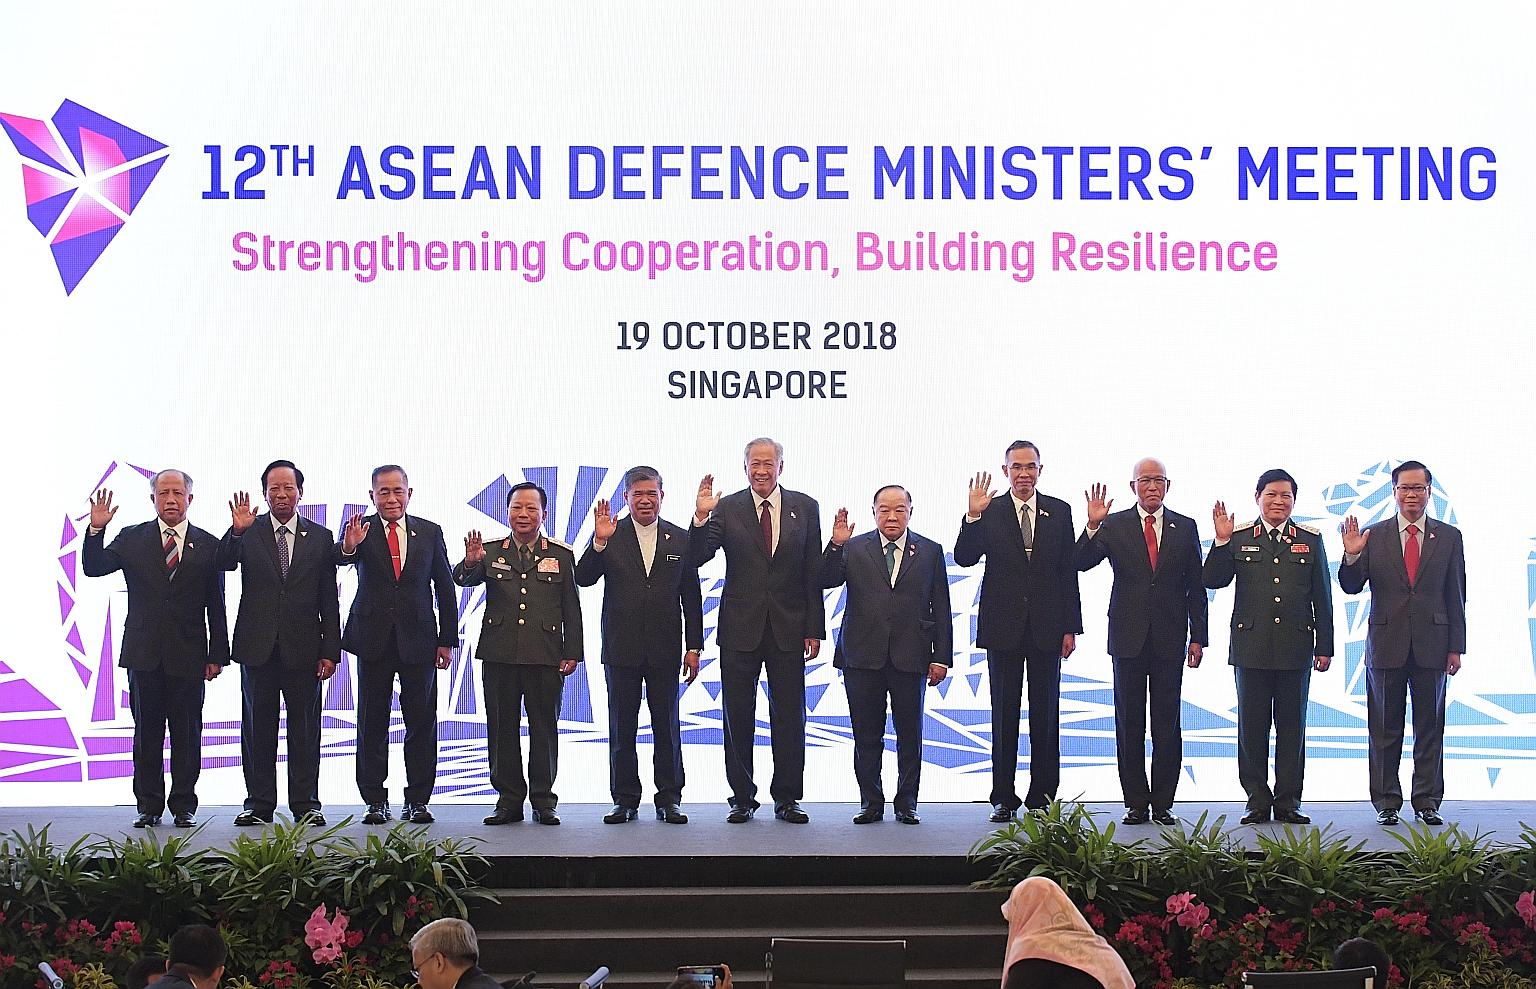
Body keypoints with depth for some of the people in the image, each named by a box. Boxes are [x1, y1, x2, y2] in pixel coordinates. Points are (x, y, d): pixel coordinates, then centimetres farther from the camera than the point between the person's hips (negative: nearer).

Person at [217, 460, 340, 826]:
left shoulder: (320, 538, 6)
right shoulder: (249, 533, 5)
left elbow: (329, 601, 5)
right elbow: (224, 563, -13)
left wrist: (330, 651, 0)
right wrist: (237, 532, -30)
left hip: (303, 649, 0)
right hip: (258, 646, 0)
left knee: (304, 728, 4)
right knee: (257, 728, 5)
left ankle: (306, 804, 10)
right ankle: (259, 804, 11)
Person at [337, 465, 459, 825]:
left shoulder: (430, 532, 6)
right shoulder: (361, 530, 0)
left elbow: (445, 588, 8)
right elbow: (341, 559, -20)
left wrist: (447, 639, 4)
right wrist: (348, 548, -44)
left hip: (418, 640, 1)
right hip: (373, 640, -1)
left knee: (421, 723, 3)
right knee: (372, 724, 4)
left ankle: (417, 800, 9)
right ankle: (375, 801, 10)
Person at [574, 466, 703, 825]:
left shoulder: (680, 539, 6)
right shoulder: (610, 536, 2)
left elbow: (692, 598, 8)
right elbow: (583, 578, -8)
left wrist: (694, 647, 3)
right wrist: (599, 542, -22)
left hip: (665, 649, 1)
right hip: (621, 648, -1)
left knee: (667, 726, 4)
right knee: (622, 728, 4)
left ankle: (669, 799, 11)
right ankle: (625, 800, 11)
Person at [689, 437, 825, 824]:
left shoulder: (805, 508, 3)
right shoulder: (727, 509, 1)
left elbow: (814, 572, 4)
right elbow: (696, 559, -6)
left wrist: (814, 628, 0)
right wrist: (701, 517, -22)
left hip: (788, 628, 0)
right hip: (740, 628, 0)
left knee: (789, 716, 4)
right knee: (738, 717, 5)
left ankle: (787, 798, 13)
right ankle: (742, 798, 14)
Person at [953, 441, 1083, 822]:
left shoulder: (1059, 512, 5)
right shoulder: (990, 512, 1)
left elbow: (1068, 571, 5)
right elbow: (964, 558, -9)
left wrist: (1070, 627, 1)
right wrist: (973, 516, -23)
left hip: (1046, 628, 1)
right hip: (1003, 627, -1)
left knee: (1046, 714, 4)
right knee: (1004, 714, 4)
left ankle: (1042, 797, 10)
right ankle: (1003, 797, 8)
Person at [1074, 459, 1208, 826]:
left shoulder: (1185, 527, 8)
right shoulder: (1114, 526, 4)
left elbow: (1195, 587, 8)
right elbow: (1082, 562, -8)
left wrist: (1198, 637, 4)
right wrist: (1093, 527, -23)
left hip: (1170, 639, 1)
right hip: (1129, 637, 0)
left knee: (1168, 724, 2)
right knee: (1129, 723, 3)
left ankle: (1163, 803, 7)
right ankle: (1136, 803, 8)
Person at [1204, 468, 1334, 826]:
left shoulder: (1310, 540, 8)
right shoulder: (1239, 538, 5)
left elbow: (1322, 598, 9)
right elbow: (1213, 581, -3)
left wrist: (1325, 646, 5)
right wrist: (1222, 542, -15)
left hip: (1295, 647, 1)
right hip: (1251, 645, -1)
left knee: (1291, 726, 4)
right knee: (1252, 727, 2)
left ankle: (1288, 802, 10)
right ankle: (1257, 800, 9)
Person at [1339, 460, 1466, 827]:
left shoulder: (1449, 537, 6)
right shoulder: (1373, 536, 3)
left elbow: (1456, 596, 6)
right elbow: (1351, 587, 0)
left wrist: (1456, 647, 2)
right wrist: (1352, 556, -19)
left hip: (1431, 646, 1)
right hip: (1386, 644, -1)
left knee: (1430, 728, 4)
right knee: (1385, 729, 4)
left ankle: (1427, 801, 11)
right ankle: (1387, 803, 10)